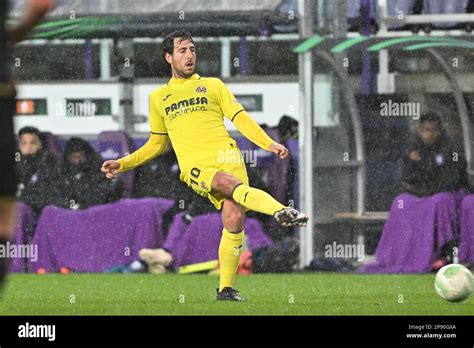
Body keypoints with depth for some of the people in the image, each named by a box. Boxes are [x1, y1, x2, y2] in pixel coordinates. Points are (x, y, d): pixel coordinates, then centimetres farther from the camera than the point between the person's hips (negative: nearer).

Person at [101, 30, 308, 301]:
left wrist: (269, 143, -4)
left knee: (234, 219, -20)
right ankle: (282, 211, -55)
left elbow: (240, 118, 11)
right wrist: (122, 164, 24)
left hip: (226, 155, 0)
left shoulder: (213, 85, 20)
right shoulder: (158, 97, 24)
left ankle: (226, 289, -8)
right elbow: (157, 144, 33)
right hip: (195, 166, 0)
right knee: (230, 184, -35)